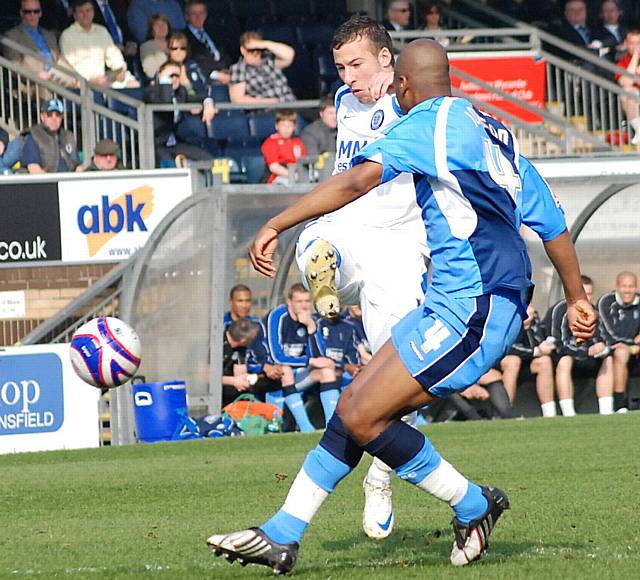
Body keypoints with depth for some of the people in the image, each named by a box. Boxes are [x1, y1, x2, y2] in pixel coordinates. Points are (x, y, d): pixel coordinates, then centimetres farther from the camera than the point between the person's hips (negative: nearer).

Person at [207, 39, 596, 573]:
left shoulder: (426, 124, -9)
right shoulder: (493, 132, 18)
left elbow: (359, 179, -24)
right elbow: (552, 222, 21)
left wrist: (276, 225, -24)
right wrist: (577, 298, 31)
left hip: (471, 308, -10)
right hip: (457, 304, 10)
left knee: (361, 419, -9)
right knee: (354, 404, 7)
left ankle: (474, 506, 5)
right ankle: (281, 537, 7)